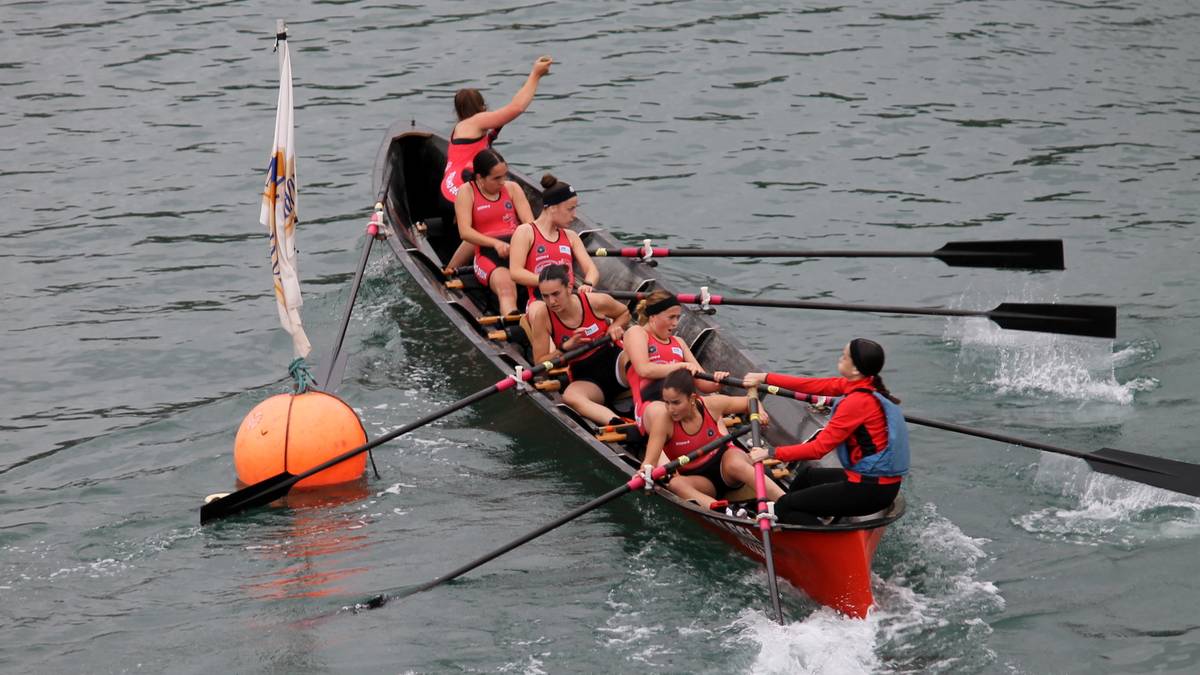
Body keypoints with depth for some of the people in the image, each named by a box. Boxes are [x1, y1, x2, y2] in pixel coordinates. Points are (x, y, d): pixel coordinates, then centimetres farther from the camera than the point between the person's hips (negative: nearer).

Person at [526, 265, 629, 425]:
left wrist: (614, 328, -9)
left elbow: (624, 313, 12)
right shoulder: (542, 315, -12)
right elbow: (540, 363, -6)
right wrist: (566, 348, -21)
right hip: (586, 378, 0)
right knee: (570, 397, -38)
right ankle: (619, 425, -62)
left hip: (617, 363, 1)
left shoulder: (596, 302, -11)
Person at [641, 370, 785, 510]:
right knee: (674, 484, -34)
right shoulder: (664, 420, -17)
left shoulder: (711, 405, -10)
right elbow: (650, 460, -23)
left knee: (734, 463, -36)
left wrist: (758, 412, -16)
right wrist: (646, 471, -45)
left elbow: (749, 402, 5)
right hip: (698, 480, 0)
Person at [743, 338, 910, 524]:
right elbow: (815, 385, 12)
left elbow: (819, 448, -20)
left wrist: (771, 453, -14)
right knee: (808, 475, 32)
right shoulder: (866, 384, 4)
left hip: (869, 490, -10)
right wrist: (764, 378, 17)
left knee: (784, 507, -3)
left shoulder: (857, 402, -23)